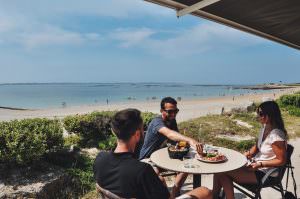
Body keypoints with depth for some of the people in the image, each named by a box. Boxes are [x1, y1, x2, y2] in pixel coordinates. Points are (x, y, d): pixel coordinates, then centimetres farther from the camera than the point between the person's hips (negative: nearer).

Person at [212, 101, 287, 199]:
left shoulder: (276, 135, -25)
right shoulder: (265, 127, 3)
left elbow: (281, 160, -19)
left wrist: (260, 164, -21)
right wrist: (249, 153, -2)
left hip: (265, 173, -9)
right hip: (255, 164, 9)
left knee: (223, 173, -17)